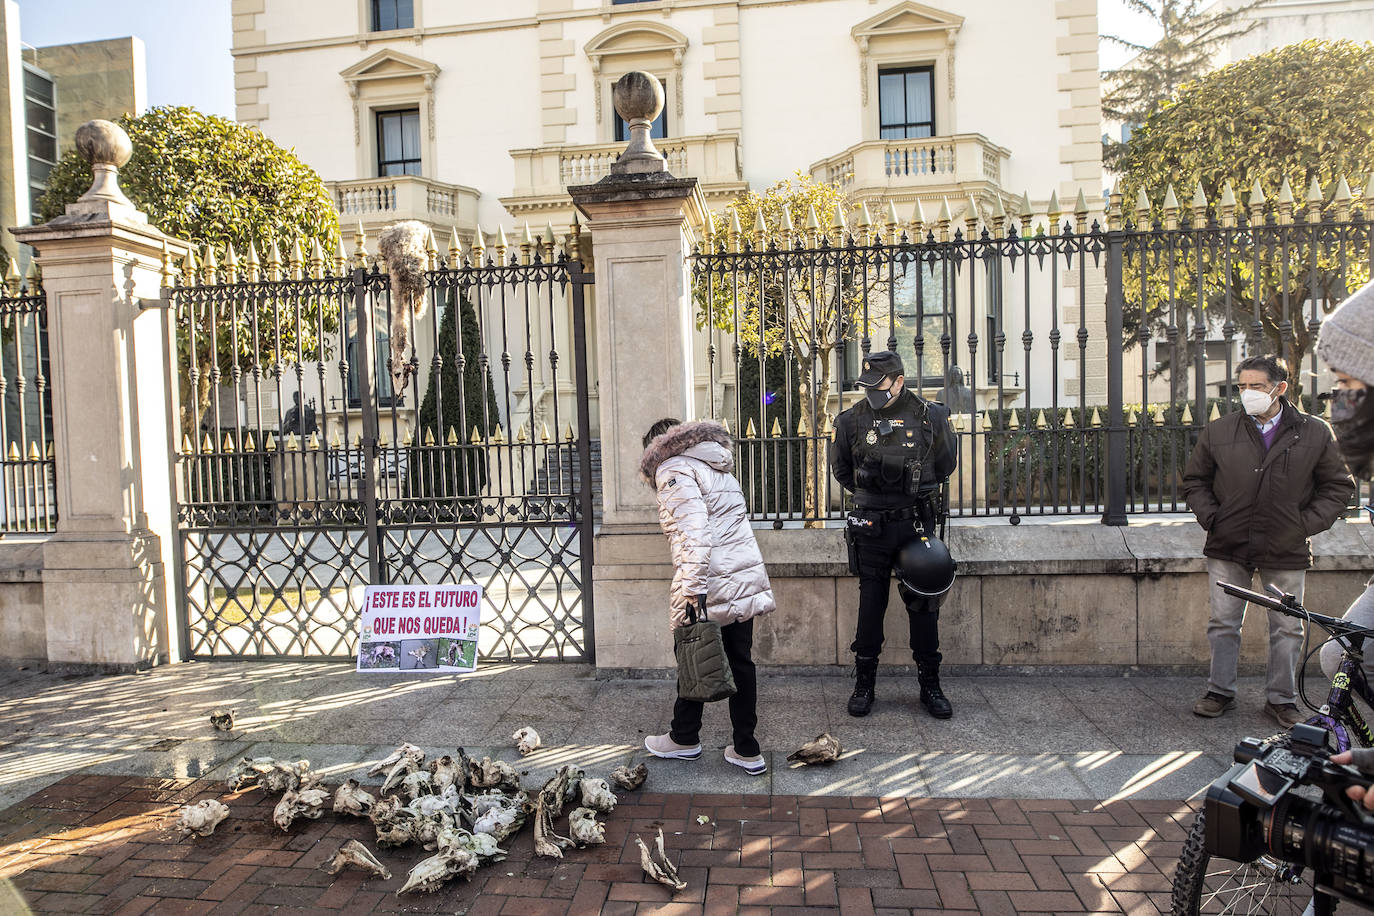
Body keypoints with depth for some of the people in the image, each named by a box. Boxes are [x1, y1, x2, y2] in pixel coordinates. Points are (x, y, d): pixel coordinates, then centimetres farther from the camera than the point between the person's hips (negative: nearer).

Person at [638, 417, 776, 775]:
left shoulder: (674, 470, -5)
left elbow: (692, 530, -19)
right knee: (740, 663, 12)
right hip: (747, 578, 8)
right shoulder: (720, 468, 21)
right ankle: (746, 751, 19)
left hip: (712, 585, -8)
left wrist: (691, 590, -22)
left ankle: (685, 739, 28)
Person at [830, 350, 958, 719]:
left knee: (924, 603, 6)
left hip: (917, 524, 0)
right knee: (871, 603, 6)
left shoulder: (931, 417, -3)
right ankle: (864, 684, 18)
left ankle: (930, 685, 20)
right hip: (871, 527, 0)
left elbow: (945, 466, 14)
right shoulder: (851, 421, -2)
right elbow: (841, 470, 14)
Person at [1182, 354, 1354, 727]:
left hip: (1286, 551, 0)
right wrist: (1210, 518, -2)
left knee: (1287, 628, 9)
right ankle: (1220, 692, 21)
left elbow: (1338, 486, 8)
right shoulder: (1218, 431, 1)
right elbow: (1194, 480, 11)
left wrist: (1306, 524, -4)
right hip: (1228, 547, 1)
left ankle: (1281, 699, 24)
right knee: (1223, 623, 8)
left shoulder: (1315, 433, 0)